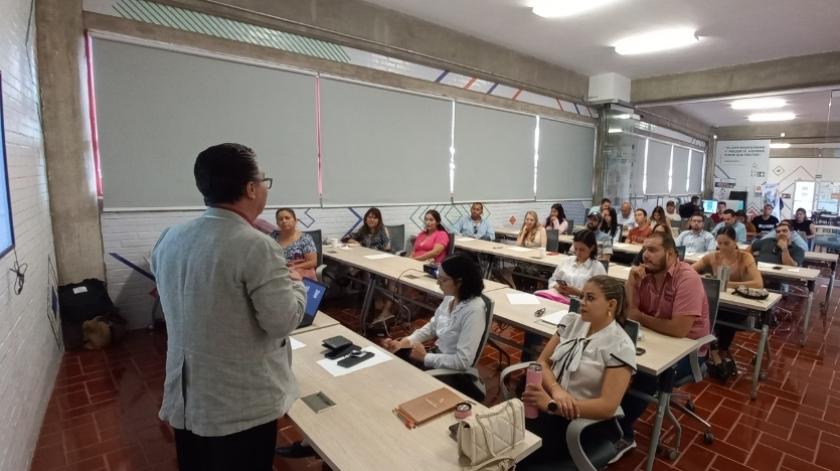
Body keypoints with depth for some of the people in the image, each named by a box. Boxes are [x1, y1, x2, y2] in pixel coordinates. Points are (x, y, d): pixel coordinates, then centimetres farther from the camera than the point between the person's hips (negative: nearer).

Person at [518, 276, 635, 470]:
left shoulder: (620, 347, -12)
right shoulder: (571, 321, 3)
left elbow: (608, 406, -18)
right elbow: (542, 362, 4)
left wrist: (552, 406, -27)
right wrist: (555, 390, -18)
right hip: (548, 403, 5)